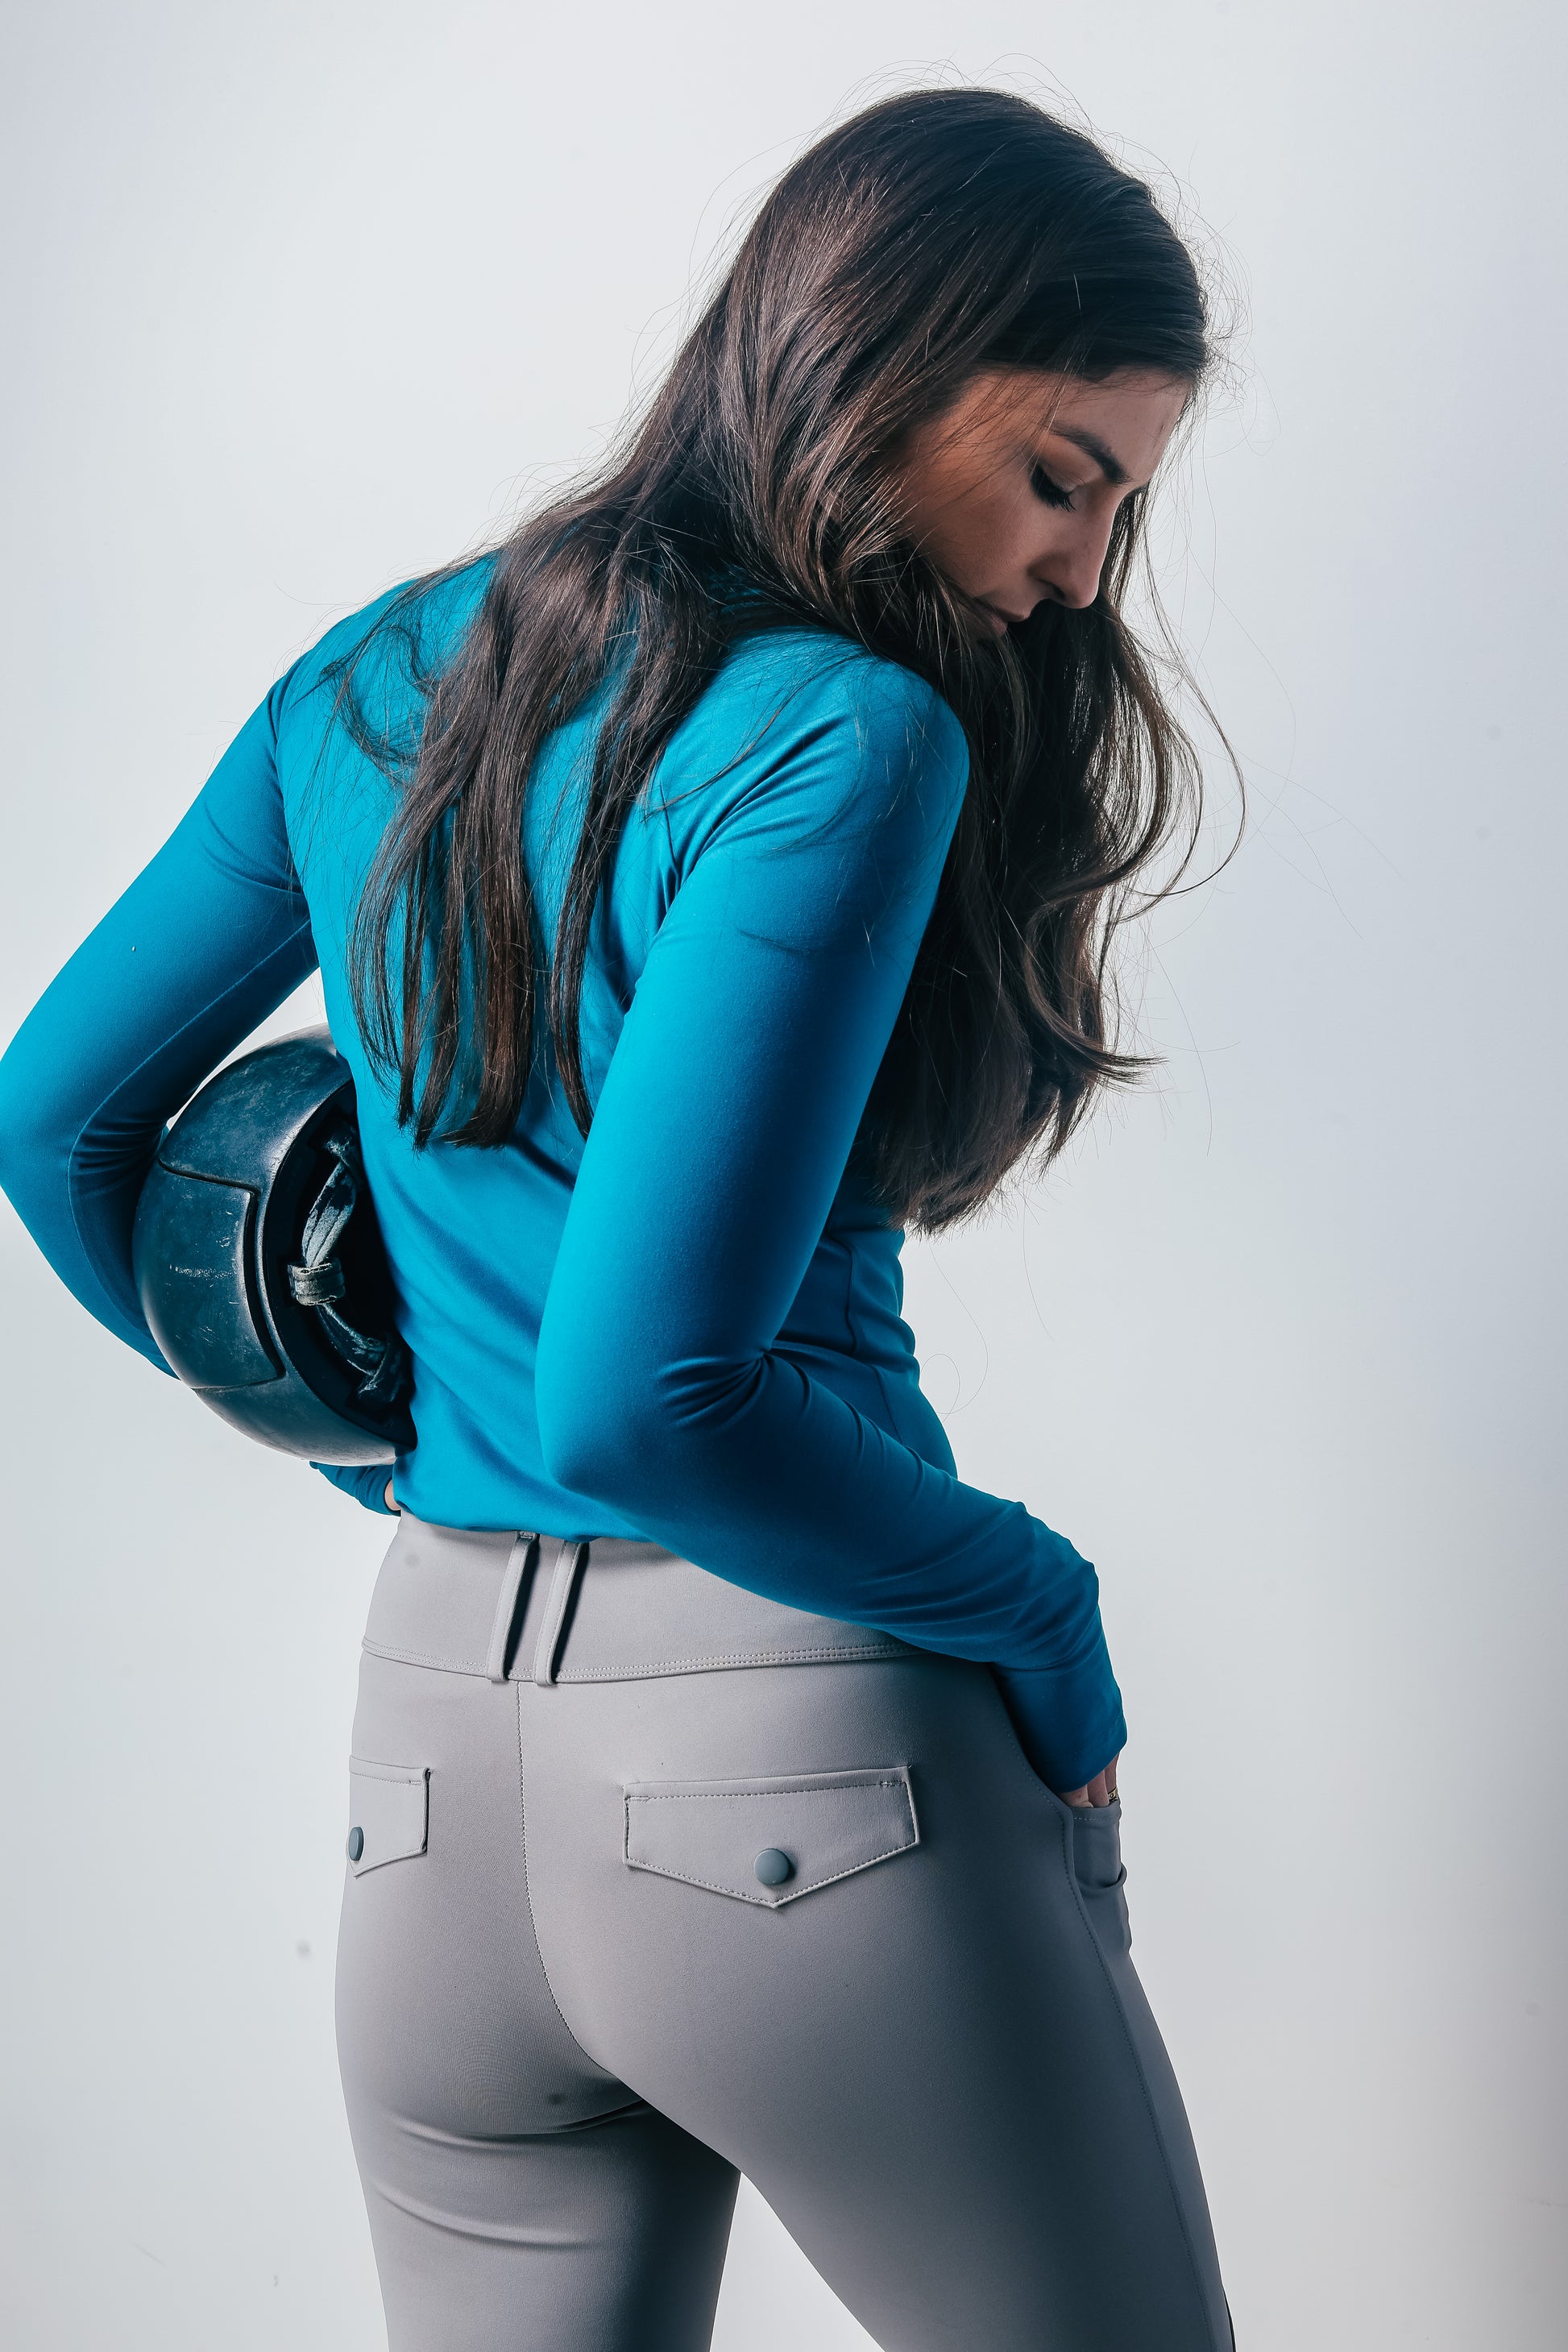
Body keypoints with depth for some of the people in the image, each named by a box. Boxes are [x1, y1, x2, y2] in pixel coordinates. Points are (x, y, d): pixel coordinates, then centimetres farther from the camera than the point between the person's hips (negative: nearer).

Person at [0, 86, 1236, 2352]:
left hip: (429, 1757, 7)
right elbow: (639, 1401, -20)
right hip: (812, 1742, -7)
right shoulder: (842, 738, -13)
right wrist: (1038, 1605, -6)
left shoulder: (372, 684, 9)